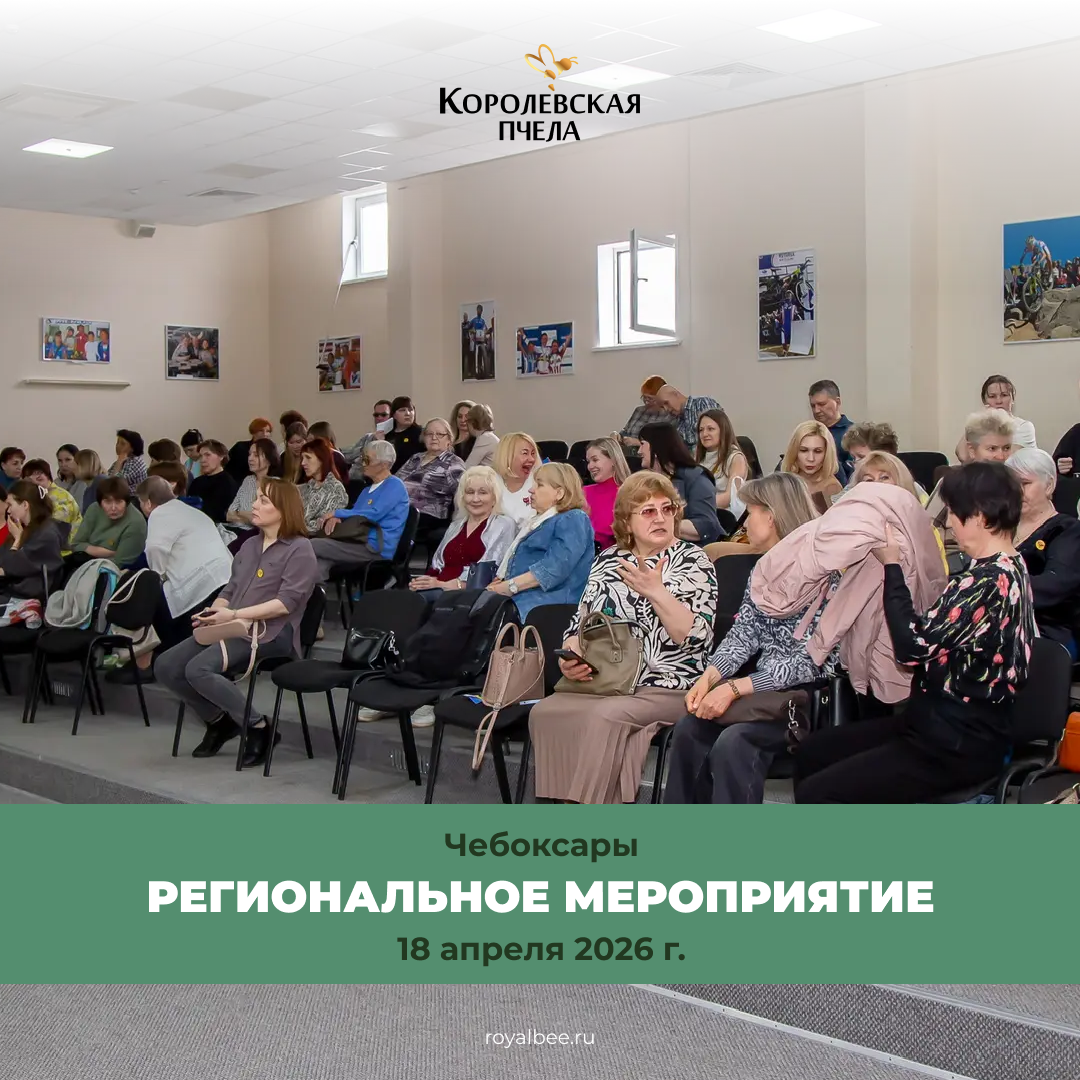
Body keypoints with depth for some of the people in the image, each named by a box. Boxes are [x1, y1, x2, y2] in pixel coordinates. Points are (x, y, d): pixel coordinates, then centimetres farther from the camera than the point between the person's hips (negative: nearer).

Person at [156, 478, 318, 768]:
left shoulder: (299, 549, -4)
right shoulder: (250, 545, 23)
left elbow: (286, 602, -14)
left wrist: (235, 615, -20)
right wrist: (213, 612, -1)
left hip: (270, 633, -8)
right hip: (233, 630, 9)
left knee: (199, 669, -28)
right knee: (166, 666, -6)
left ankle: (257, 726, -11)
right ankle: (219, 720, 12)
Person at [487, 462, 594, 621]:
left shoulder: (573, 520, 0)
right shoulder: (537, 521, 31)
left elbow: (553, 569, -15)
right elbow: (512, 563, 23)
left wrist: (510, 586, -17)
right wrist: (497, 585, 1)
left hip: (548, 600, -9)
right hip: (513, 597, 9)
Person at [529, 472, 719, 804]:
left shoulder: (693, 561, 0)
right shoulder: (607, 560, 15)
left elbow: (696, 636, -12)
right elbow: (580, 625, 17)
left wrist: (656, 592, -22)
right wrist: (568, 660, -3)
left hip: (667, 687, -5)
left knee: (605, 715, -32)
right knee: (544, 712, -21)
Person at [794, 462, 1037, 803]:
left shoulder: (989, 581, -24)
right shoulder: (1009, 569, 8)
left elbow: (913, 646, -26)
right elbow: (939, 632, 9)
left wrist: (891, 567, -15)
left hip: (956, 747, -11)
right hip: (950, 726, 11)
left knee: (814, 794, -15)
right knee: (811, 752, 13)